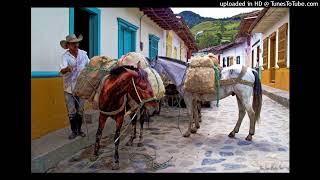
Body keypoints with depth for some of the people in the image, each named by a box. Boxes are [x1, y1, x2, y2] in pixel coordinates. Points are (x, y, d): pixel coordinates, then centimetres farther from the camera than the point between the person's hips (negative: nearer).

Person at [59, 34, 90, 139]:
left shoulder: (83, 53, -1)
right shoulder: (65, 56, -13)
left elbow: (89, 65, 16)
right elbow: (62, 70, -30)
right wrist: (67, 69, -51)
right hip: (69, 88, -3)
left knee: (80, 110, 12)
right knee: (71, 112, 4)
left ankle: (79, 130, 27)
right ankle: (73, 131, 20)